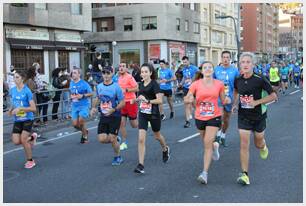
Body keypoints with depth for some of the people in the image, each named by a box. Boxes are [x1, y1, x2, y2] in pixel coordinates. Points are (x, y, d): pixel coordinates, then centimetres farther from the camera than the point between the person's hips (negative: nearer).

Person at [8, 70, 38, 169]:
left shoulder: (27, 91, -14)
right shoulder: (12, 90, 4)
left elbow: (33, 108, -16)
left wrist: (20, 108, -25)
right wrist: (11, 109, 0)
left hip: (27, 119, -5)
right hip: (17, 120, 5)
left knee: (23, 140, -10)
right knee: (16, 141, -6)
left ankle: (30, 161, 11)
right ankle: (32, 137, 25)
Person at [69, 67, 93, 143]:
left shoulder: (84, 84, -11)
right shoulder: (71, 83, 7)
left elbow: (91, 93, -7)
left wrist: (82, 96, -19)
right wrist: (71, 96, 4)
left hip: (83, 105, -5)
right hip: (74, 106, 6)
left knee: (81, 121, -12)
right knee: (75, 124, 2)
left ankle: (85, 136, 14)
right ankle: (85, 131, 32)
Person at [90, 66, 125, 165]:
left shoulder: (116, 87, -13)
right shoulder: (99, 86, 4)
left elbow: (122, 103, -11)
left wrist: (113, 110, -25)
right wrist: (93, 107, 5)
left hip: (114, 117, -5)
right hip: (103, 116, 5)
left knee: (112, 139, -4)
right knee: (102, 139, -3)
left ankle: (118, 157, 22)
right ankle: (115, 141, 30)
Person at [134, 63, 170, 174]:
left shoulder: (154, 84, -14)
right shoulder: (141, 84, 5)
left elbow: (160, 100, -21)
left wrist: (147, 100, -26)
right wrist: (138, 99, 5)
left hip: (154, 114, -4)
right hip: (142, 114, 4)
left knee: (157, 136, 19)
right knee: (141, 139, -8)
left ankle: (165, 149, 52)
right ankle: (141, 165, -7)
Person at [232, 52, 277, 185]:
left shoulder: (260, 80, -17)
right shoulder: (238, 80, -5)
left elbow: (273, 96, -13)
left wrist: (257, 102, -23)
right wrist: (235, 104, 4)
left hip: (259, 116, -1)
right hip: (243, 117, 2)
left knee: (258, 144, 17)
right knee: (244, 145, -7)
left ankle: (263, 147, 56)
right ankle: (244, 174, -4)